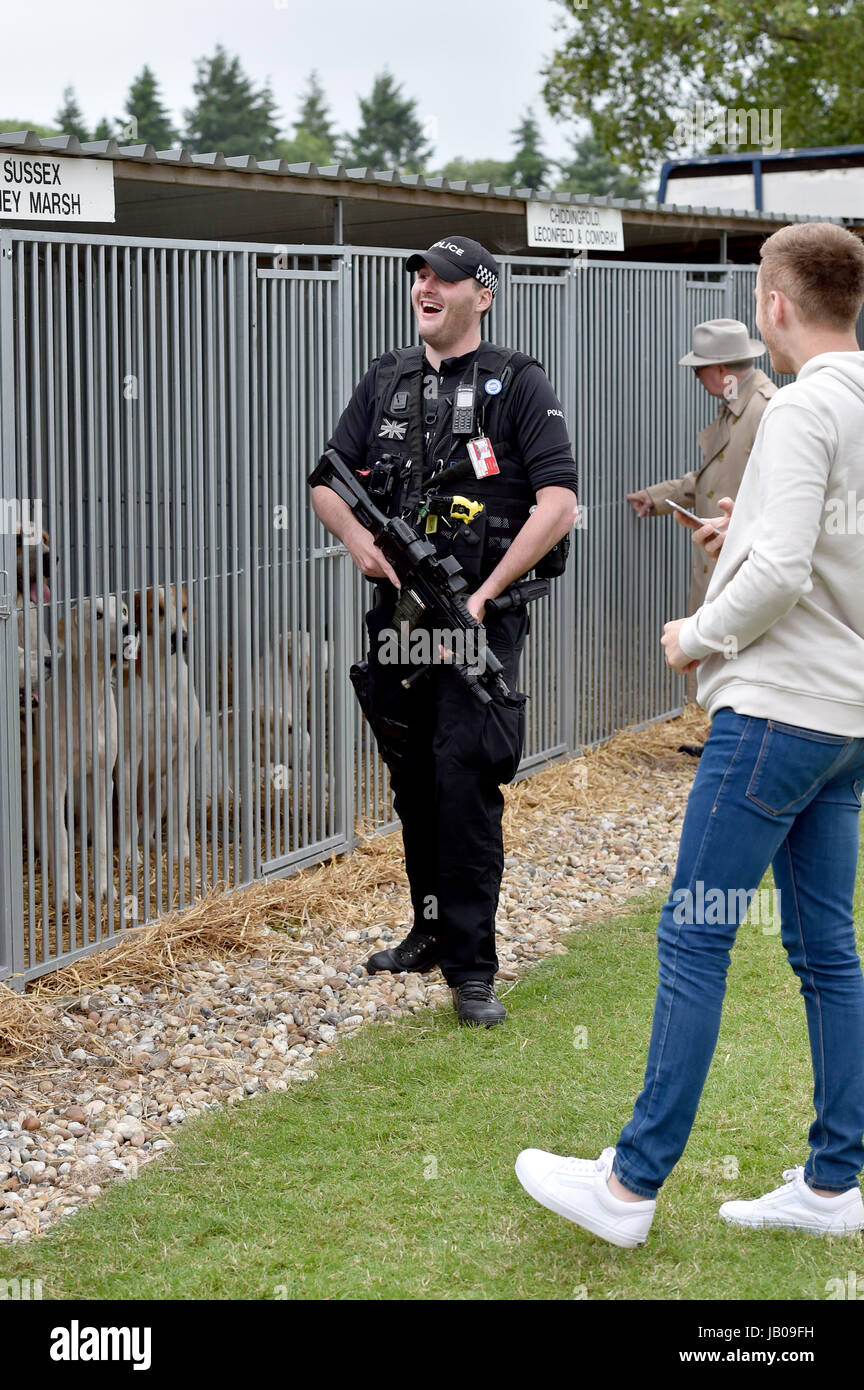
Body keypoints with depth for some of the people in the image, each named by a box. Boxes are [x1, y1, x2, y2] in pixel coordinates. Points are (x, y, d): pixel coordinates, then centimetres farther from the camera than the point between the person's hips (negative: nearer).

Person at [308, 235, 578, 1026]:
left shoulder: (518, 385, -4)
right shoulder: (386, 382, 12)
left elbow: (558, 502, -11)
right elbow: (328, 479, 14)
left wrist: (481, 597, -17)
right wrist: (357, 537, -10)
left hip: (480, 616, -5)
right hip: (398, 609, 6)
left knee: (466, 782, -11)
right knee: (413, 779, 14)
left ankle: (471, 966, -7)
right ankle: (432, 926, 31)